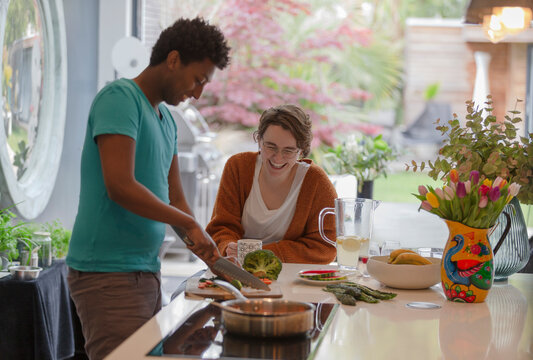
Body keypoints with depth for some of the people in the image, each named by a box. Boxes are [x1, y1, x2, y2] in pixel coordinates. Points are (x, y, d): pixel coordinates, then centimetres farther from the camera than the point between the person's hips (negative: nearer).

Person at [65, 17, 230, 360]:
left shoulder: (166, 120, 18)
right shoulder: (120, 98, -11)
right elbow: (120, 187, -21)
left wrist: (208, 248, 7)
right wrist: (189, 224, -12)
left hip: (147, 270, 9)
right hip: (109, 274, -9)